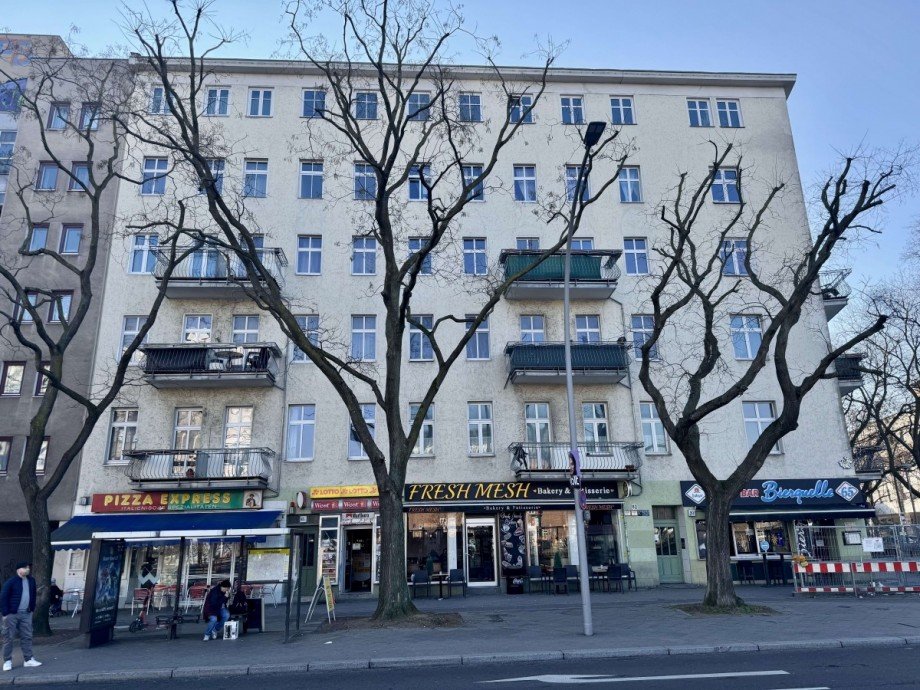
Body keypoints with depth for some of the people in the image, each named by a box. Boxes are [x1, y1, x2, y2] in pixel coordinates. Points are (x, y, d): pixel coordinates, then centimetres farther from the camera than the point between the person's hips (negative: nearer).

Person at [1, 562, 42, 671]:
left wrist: (32, 609, 10)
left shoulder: (31, 581, 7)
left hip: (26, 614, 5)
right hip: (12, 614, -5)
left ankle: (28, 659, 11)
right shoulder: (10, 582, -10)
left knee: (27, 637, 6)